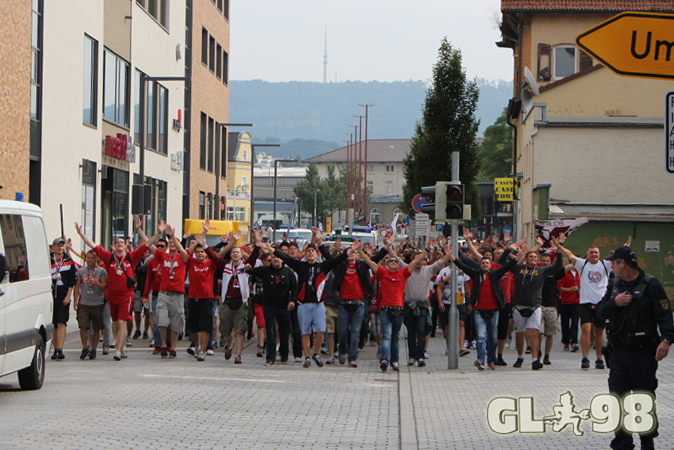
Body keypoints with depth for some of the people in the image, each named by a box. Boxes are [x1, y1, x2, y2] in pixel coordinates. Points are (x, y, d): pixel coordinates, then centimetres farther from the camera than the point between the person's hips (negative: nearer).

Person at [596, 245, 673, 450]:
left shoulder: (651, 285, -7)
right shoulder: (614, 285, 14)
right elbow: (600, 311, 12)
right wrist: (614, 303, -9)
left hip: (644, 354, -5)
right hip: (618, 352, 5)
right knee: (618, 399, -2)